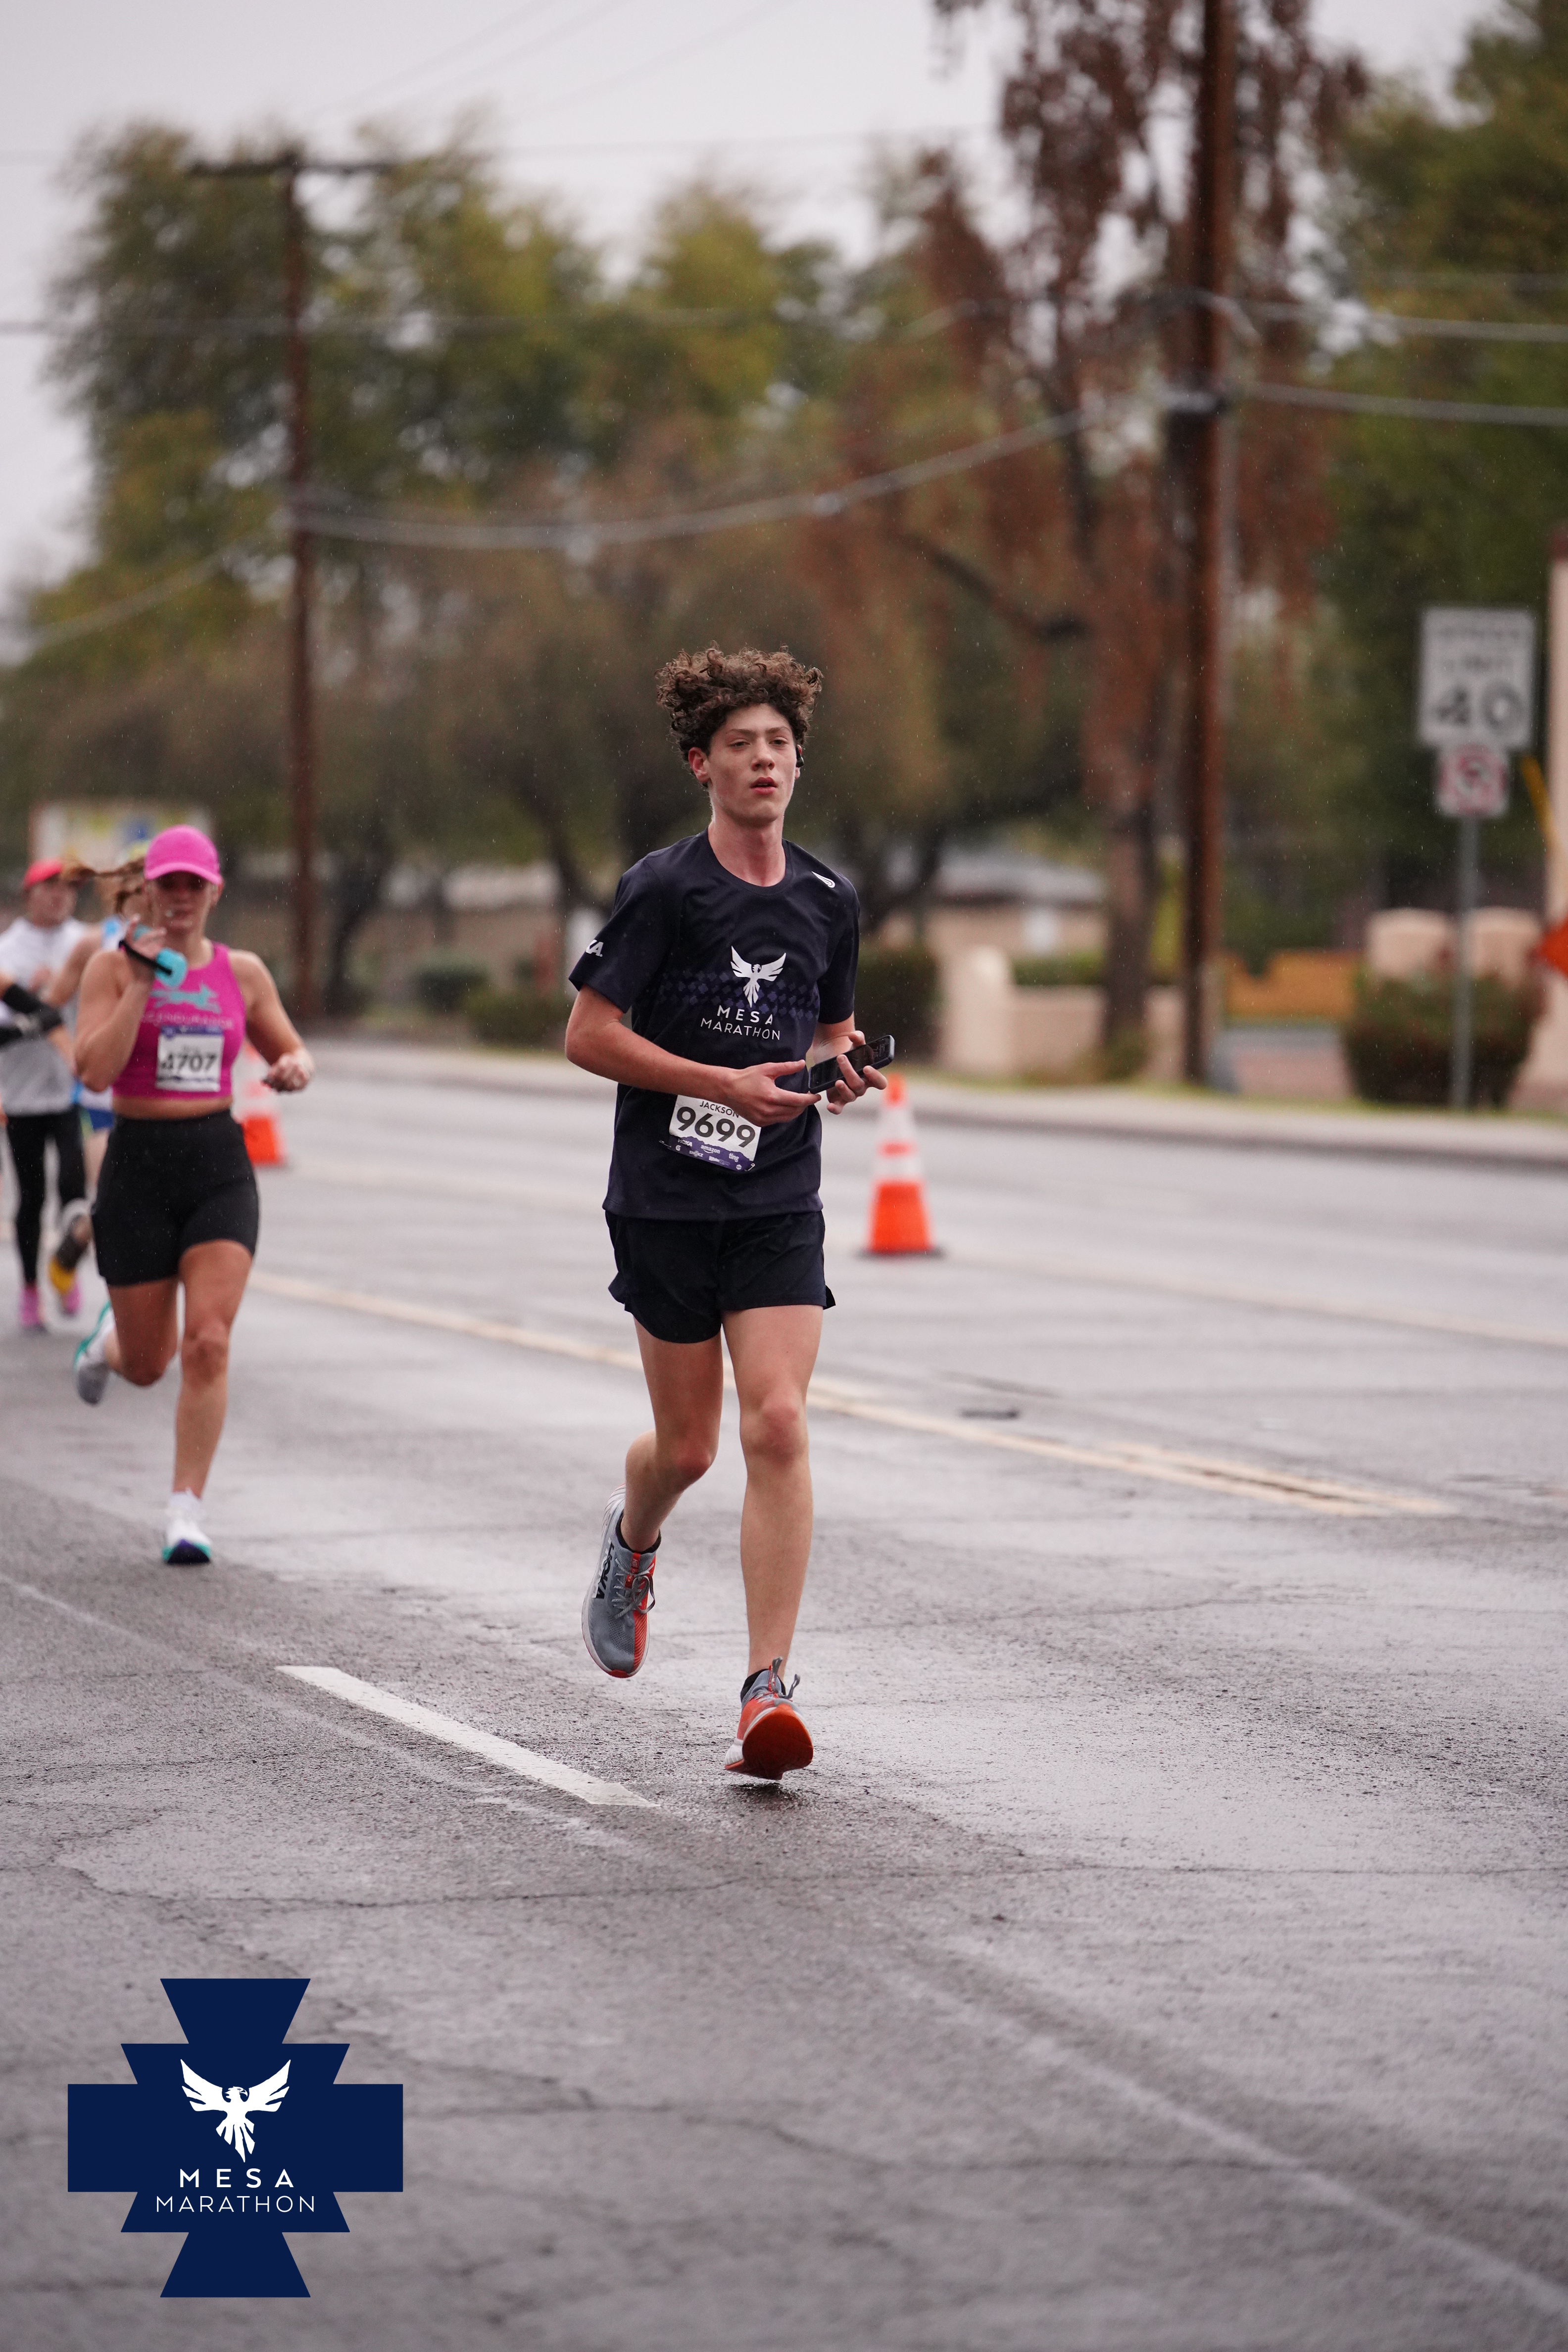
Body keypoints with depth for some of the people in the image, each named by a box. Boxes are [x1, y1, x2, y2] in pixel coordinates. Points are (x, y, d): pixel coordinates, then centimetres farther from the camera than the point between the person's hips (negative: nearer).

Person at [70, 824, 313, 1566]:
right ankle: (110, 1338, 46)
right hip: (137, 1168, -1)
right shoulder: (113, 965, -3)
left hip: (220, 1168, 1)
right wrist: (141, 982, -18)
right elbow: (94, 1070, -15)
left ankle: (187, 1512, -9)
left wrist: (297, 1067, -6)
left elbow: (292, 1052, 18)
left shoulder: (242, 973, 6)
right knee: (147, 1365, 8)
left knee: (208, 1343, -15)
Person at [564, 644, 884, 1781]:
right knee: (688, 1446, 6)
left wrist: (842, 1069, -1)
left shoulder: (829, 900, 8)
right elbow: (589, 1035, -8)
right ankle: (634, 1544, 44)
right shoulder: (663, 888, -7)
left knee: (778, 1426, -14)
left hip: (779, 1206, 2)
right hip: (665, 1201, -2)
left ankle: (768, 1690, -14)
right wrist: (724, 1085, -16)